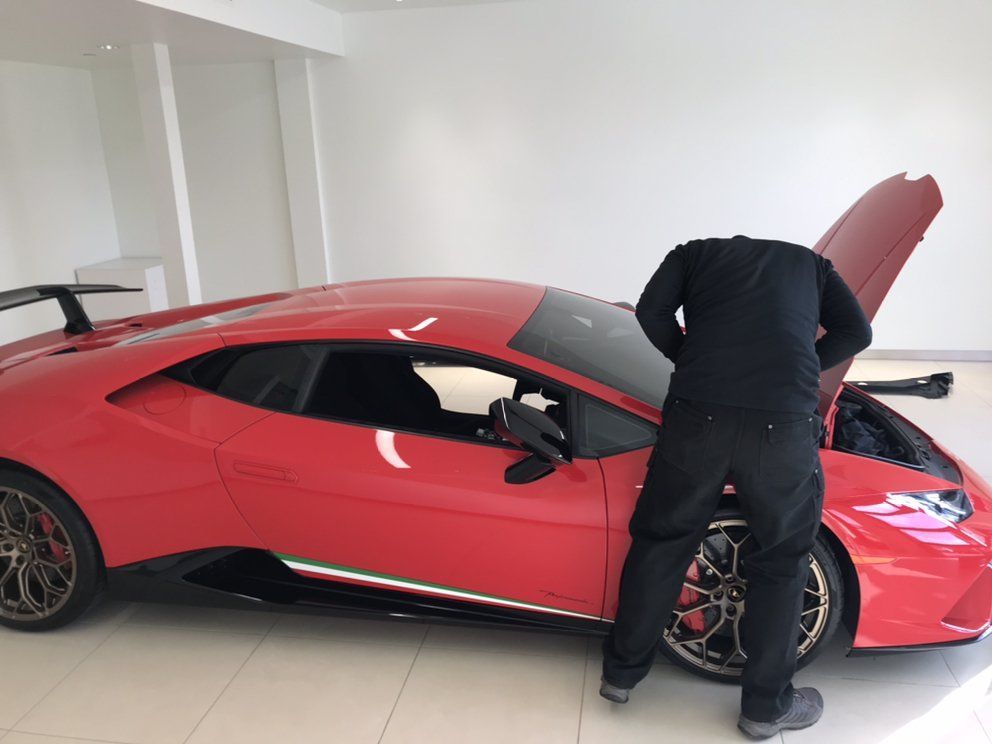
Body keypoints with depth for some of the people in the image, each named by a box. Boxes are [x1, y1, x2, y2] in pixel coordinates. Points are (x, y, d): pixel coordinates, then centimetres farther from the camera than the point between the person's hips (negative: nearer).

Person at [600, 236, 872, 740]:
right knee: (782, 562, 19)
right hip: (784, 427, 0)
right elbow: (856, 332, 18)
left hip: (697, 416, 0)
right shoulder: (809, 262, 29)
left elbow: (651, 310, 9)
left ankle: (622, 672, 33)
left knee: (660, 543, 18)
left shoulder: (694, 252, 25)